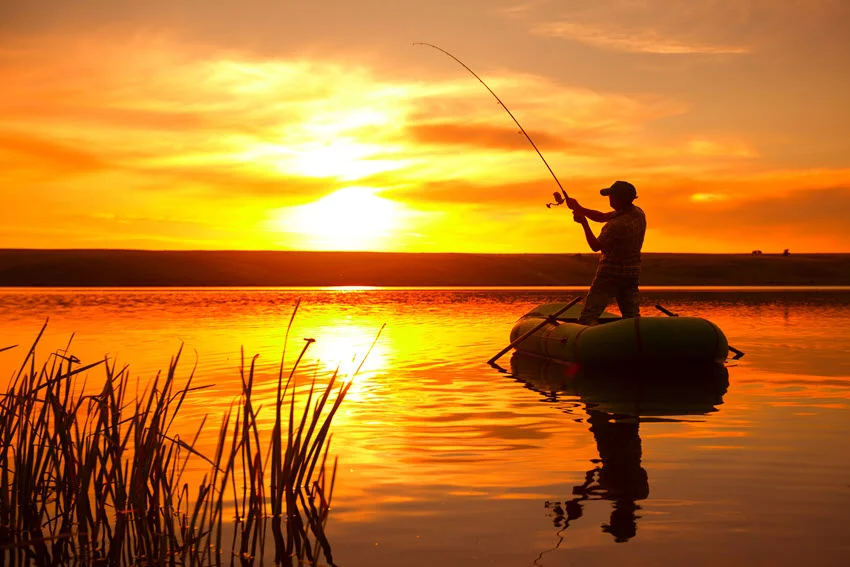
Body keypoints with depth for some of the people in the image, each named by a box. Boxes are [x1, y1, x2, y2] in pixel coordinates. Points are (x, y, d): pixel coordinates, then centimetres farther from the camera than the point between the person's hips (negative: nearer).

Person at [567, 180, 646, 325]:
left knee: (588, 318, -4)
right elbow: (603, 217, 7)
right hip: (633, 274, 8)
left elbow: (595, 246, -14)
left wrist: (584, 222, -8)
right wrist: (579, 209, -2)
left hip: (610, 274, -8)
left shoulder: (618, 225, -27)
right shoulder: (638, 213, 0)